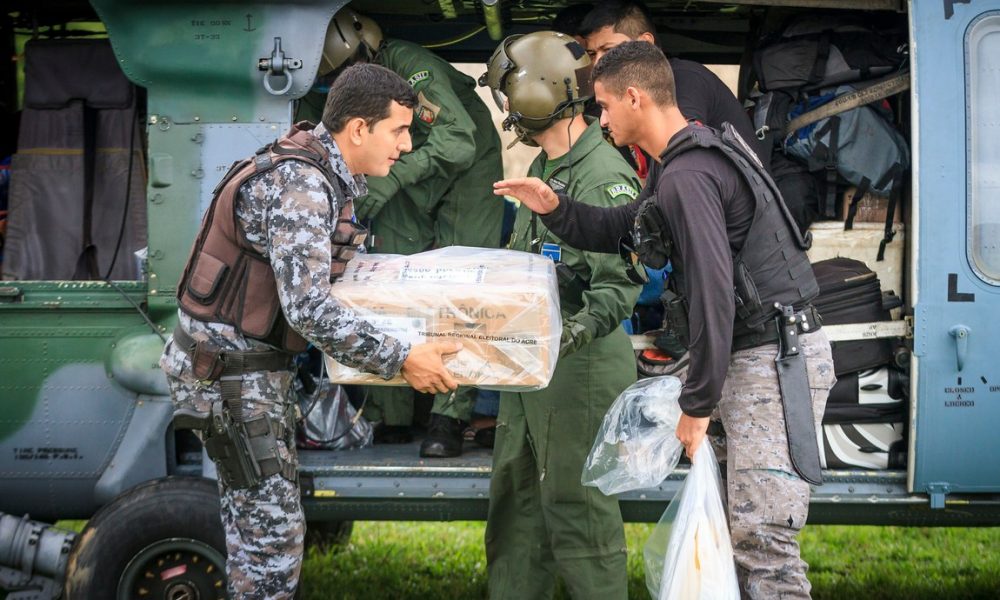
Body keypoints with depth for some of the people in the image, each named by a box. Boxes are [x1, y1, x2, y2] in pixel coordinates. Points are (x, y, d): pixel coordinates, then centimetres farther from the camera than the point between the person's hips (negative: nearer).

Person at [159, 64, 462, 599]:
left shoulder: (328, 176, 8)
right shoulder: (301, 185, -24)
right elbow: (307, 308, -31)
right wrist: (400, 360, -27)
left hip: (253, 364, 10)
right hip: (230, 369, -10)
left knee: (254, 518, 17)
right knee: (273, 532, -7)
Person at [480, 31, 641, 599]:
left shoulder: (604, 176, -16)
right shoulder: (544, 168, 16)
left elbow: (618, 286, -23)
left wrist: (569, 335, -36)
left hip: (583, 363, -10)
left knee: (577, 508, -4)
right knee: (516, 497, 15)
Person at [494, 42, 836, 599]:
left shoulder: (687, 177, -17)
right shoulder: (693, 159, 17)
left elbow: (712, 294, -22)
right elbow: (618, 230, 28)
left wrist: (697, 404, -17)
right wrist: (555, 208, 11)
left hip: (777, 359, -11)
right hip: (759, 351, 11)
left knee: (761, 534, -12)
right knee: (747, 525, 12)